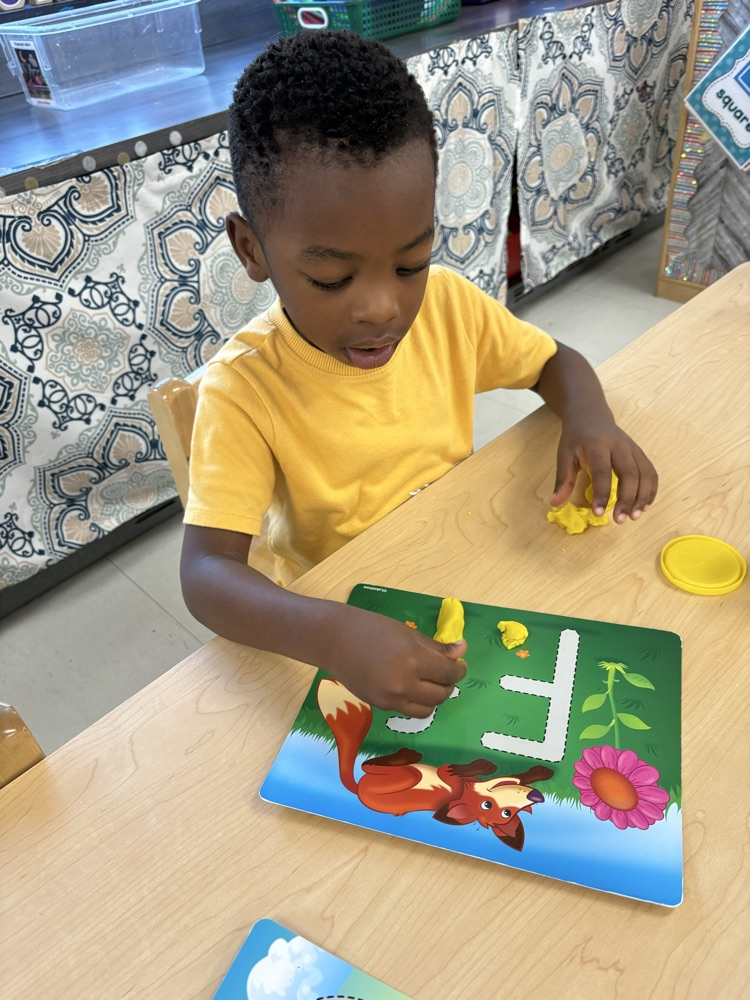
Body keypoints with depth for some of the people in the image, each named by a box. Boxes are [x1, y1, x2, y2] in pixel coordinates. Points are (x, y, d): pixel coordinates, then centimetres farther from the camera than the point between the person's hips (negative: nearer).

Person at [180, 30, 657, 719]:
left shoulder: (448, 306, -10)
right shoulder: (244, 387, -23)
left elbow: (554, 362, 6)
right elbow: (206, 573, -29)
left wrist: (589, 418, -18)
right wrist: (332, 635, -49)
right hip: (335, 621, -4)